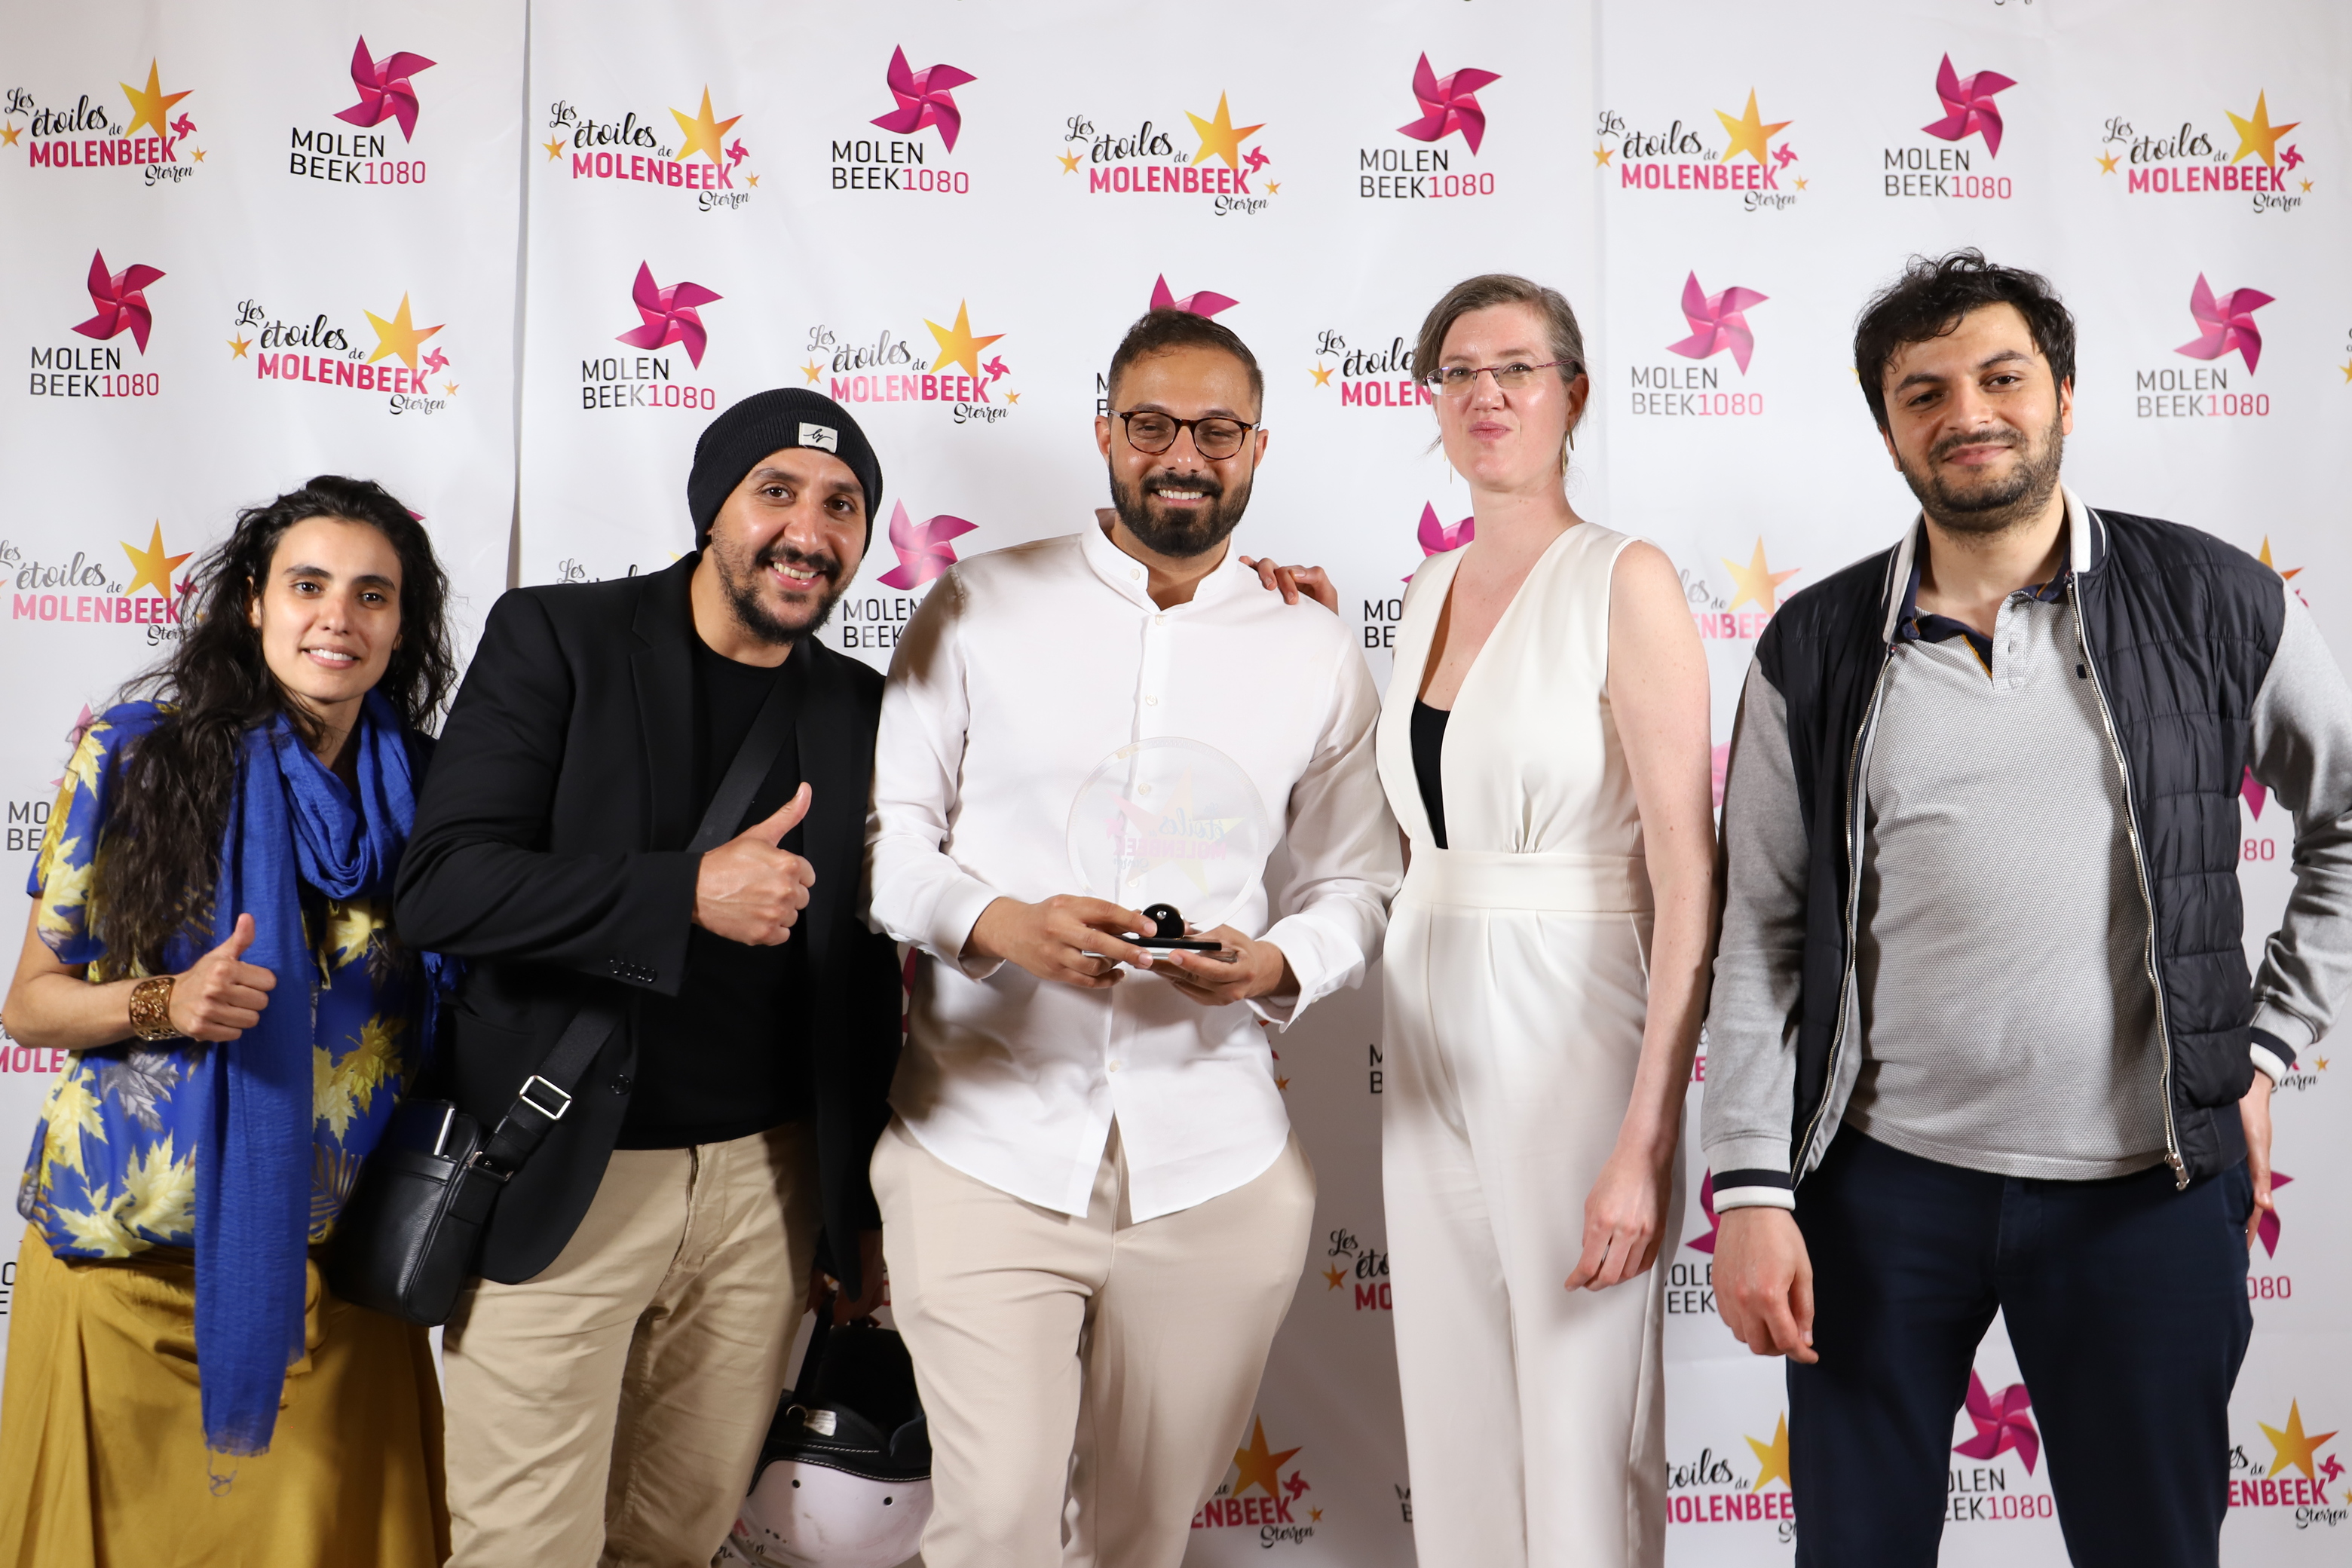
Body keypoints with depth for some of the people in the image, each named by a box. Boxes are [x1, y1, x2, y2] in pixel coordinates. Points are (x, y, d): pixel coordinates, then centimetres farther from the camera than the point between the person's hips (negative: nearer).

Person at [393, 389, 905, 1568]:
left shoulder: (860, 710, 6)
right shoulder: (556, 640, -4)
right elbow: (442, 886, -14)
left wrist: (867, 1210, 12)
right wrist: (689, 892, -25)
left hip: (768, 1180, 3)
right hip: (564, 1178, -3)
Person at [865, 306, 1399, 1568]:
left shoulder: (1316, 655, 8)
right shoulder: (978, 607, 2)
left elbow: (1355, 884, 10)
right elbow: (885, 832, 2)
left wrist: (1276, 966, -12)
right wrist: (999, 923, -18)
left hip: (1211, 1167, 2)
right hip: (985, 1150, -2)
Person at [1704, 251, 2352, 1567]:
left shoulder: (2217, 607, 0)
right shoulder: (1815, 648, 1)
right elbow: (1761, 935, 1)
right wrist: (1753, 1190, -4)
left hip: (2148, 1187, 0)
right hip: (1882, 1180, 1)